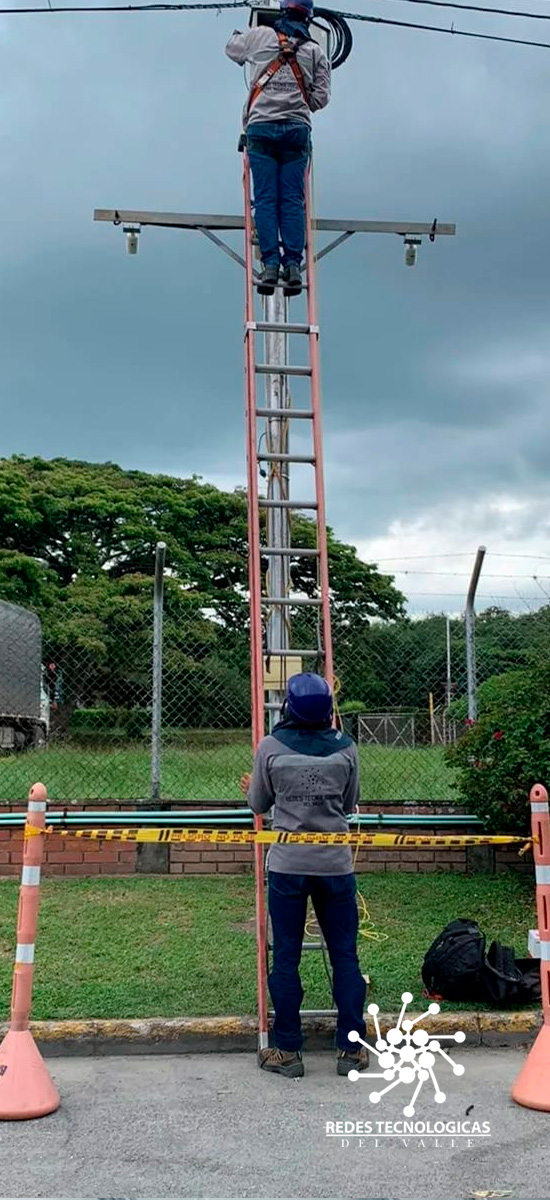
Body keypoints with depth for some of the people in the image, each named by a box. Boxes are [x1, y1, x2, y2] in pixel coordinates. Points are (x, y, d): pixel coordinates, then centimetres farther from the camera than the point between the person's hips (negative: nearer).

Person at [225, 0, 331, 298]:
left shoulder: (260, 36, 10)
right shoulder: (316, 51, 12)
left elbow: (232, 48, 28)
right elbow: (321, 97, 9)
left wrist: (238, 34, 50)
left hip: (261, 126, -1)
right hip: (298, 129, 1)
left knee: (265, 199, -3)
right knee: (293, 200, -1)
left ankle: (270, 265, -11)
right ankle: (293, 266, -9)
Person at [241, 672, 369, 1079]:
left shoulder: (271, 747, -6)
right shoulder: (345, 748, -2)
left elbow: (259, 804, 6)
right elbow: (350, 805, 10)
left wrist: (252, 789, 29)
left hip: (287, 866, -1)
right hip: (336, 865, 1)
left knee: (286, 957, 8)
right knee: (345, 954, 10)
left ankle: (287, 1051, 15)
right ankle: (352, 1048, 16)